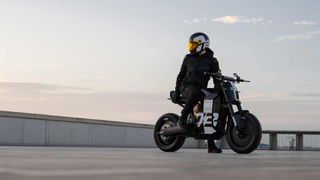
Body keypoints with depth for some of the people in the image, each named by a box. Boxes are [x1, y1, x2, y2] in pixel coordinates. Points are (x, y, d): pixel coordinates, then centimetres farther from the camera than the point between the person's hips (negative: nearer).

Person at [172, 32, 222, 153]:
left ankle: (211, 146, -7)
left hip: (202, 89, 2)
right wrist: (176, 92, 5)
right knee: (196, 93, -39)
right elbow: (181, 75, 14)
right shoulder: (188, 58, 13)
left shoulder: (212, 61, 8)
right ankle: (182, 119, -29)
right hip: (187, 87, -1)